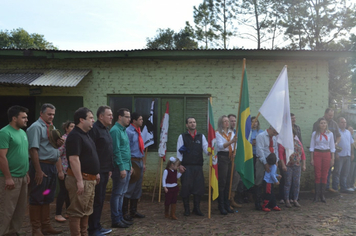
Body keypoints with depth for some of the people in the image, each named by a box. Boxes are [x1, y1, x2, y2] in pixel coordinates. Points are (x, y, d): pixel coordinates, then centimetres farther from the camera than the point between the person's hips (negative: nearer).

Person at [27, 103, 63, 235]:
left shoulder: (52, 128, 15)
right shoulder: (36, 127, -10)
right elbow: (33, 150, -18)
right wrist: (38, 170, -22)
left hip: (52, 166, 8)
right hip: (41, 165, -8)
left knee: (47, 198, 15)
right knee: (37, 198, 2)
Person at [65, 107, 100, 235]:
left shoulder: (85, 134, 14)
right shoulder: (75, 135, -17)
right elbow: (74, 159, -24)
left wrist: (95, 173, 22)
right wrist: (79, 181, -26)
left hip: (89, 179, 10)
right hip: (81, 180, -10)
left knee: (86, 211, 17)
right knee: (77, 211, -1)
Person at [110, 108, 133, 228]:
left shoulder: (123, 130, 16)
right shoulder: (115, 130, -14)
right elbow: (116, 151, -19)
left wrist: (129, 165, 17)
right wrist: (121, 168, -20)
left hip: (126, 167, 9)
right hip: (120, 167, -9)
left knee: (122, 193, 15)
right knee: (117, 194, 0)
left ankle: (120, 217, 25)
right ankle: (116, 220, 9)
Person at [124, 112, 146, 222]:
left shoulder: (138, 132, 16)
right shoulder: (128, 131, -12)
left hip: (139, 162, 9)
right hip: (132, 161, -9)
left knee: (137, 188, 13)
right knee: (129, 188, -5)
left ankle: (133, 211, 24)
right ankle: (124, 213, 6)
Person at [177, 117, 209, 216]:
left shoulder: (201, 136, 11)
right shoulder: (182, 136, 3)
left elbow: (206, 148, 2)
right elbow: (179, 151, 1)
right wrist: (180, 164, -6)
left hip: (198, 166, 3)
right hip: (186, 166, -2)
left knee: (199, 187, 4)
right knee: (186, 187, 0)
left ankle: (197, 208, 19)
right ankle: (187, 209, 14)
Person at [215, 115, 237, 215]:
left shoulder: (232, 133, 15)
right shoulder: (218, 133, -3)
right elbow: (220, 146, -16)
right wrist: (231, 141, -27)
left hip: (230, 157, 6)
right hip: (222, 157, -6)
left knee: (228, 182, 9)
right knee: (222, 182, -4)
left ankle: (227, 205, 17)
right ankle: (221, 206, 2)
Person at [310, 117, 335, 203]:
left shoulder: (330, 134, 6)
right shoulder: (315, 134, 2)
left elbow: (332, 147, 9)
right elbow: (312, 147, 3)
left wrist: (332, 158, 3)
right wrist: (311, 159, -2)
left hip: (327, 154, 1)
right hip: (317, 154, -1)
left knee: (324, 175, 4)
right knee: (317, 175, -1)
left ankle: (322, 195, 12)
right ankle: (317, 195, 4)